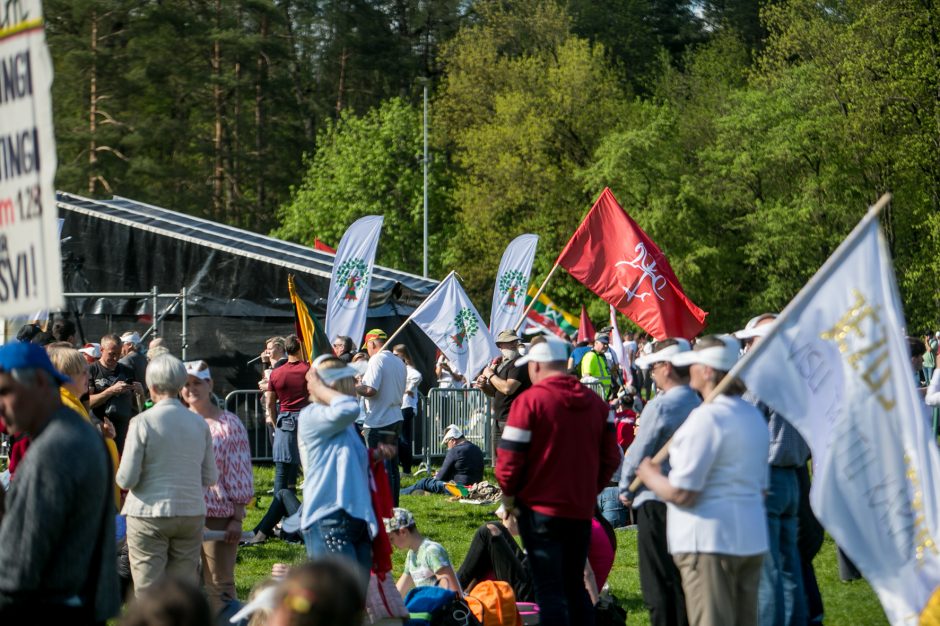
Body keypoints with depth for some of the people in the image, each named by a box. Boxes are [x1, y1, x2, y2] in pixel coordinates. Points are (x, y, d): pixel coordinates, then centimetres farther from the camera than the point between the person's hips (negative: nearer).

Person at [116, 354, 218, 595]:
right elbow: (210, 478, 8)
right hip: (191, 514, 4)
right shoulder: (199, 423, 3)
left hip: (149, 514, -4)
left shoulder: (143, 422, -10)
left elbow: (126, 479, -11)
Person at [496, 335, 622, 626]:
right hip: (582, 509, 5)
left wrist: (509, 494, 2)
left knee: (549, 591, -2)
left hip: (540, 509, -5)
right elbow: (611, 457, 7)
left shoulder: (530, 401, -11)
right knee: (575, 586, 16)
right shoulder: (596, 403, 6)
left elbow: (509, 458, -13)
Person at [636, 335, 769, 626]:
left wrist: (650, 476, 0)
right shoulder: (754, 416, 12)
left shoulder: (706, 417, -17)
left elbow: (681, 493, -19)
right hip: (752, 539, 9)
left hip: (710, 540, -9)